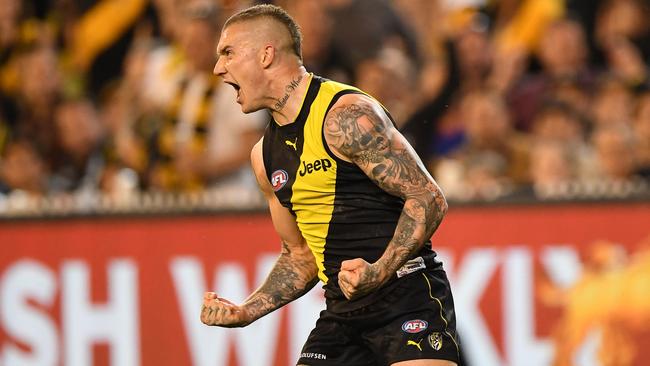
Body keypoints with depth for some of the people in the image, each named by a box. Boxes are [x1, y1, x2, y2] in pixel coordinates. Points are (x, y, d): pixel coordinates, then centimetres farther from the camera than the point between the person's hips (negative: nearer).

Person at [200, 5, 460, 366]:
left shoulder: (345, 116, -12)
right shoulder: (265, 156, 14)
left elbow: (429, 199, -15)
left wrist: (381, 271, -28)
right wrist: (246, 312, 9)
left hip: (407, 298, -8)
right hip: (343, 313, 8)